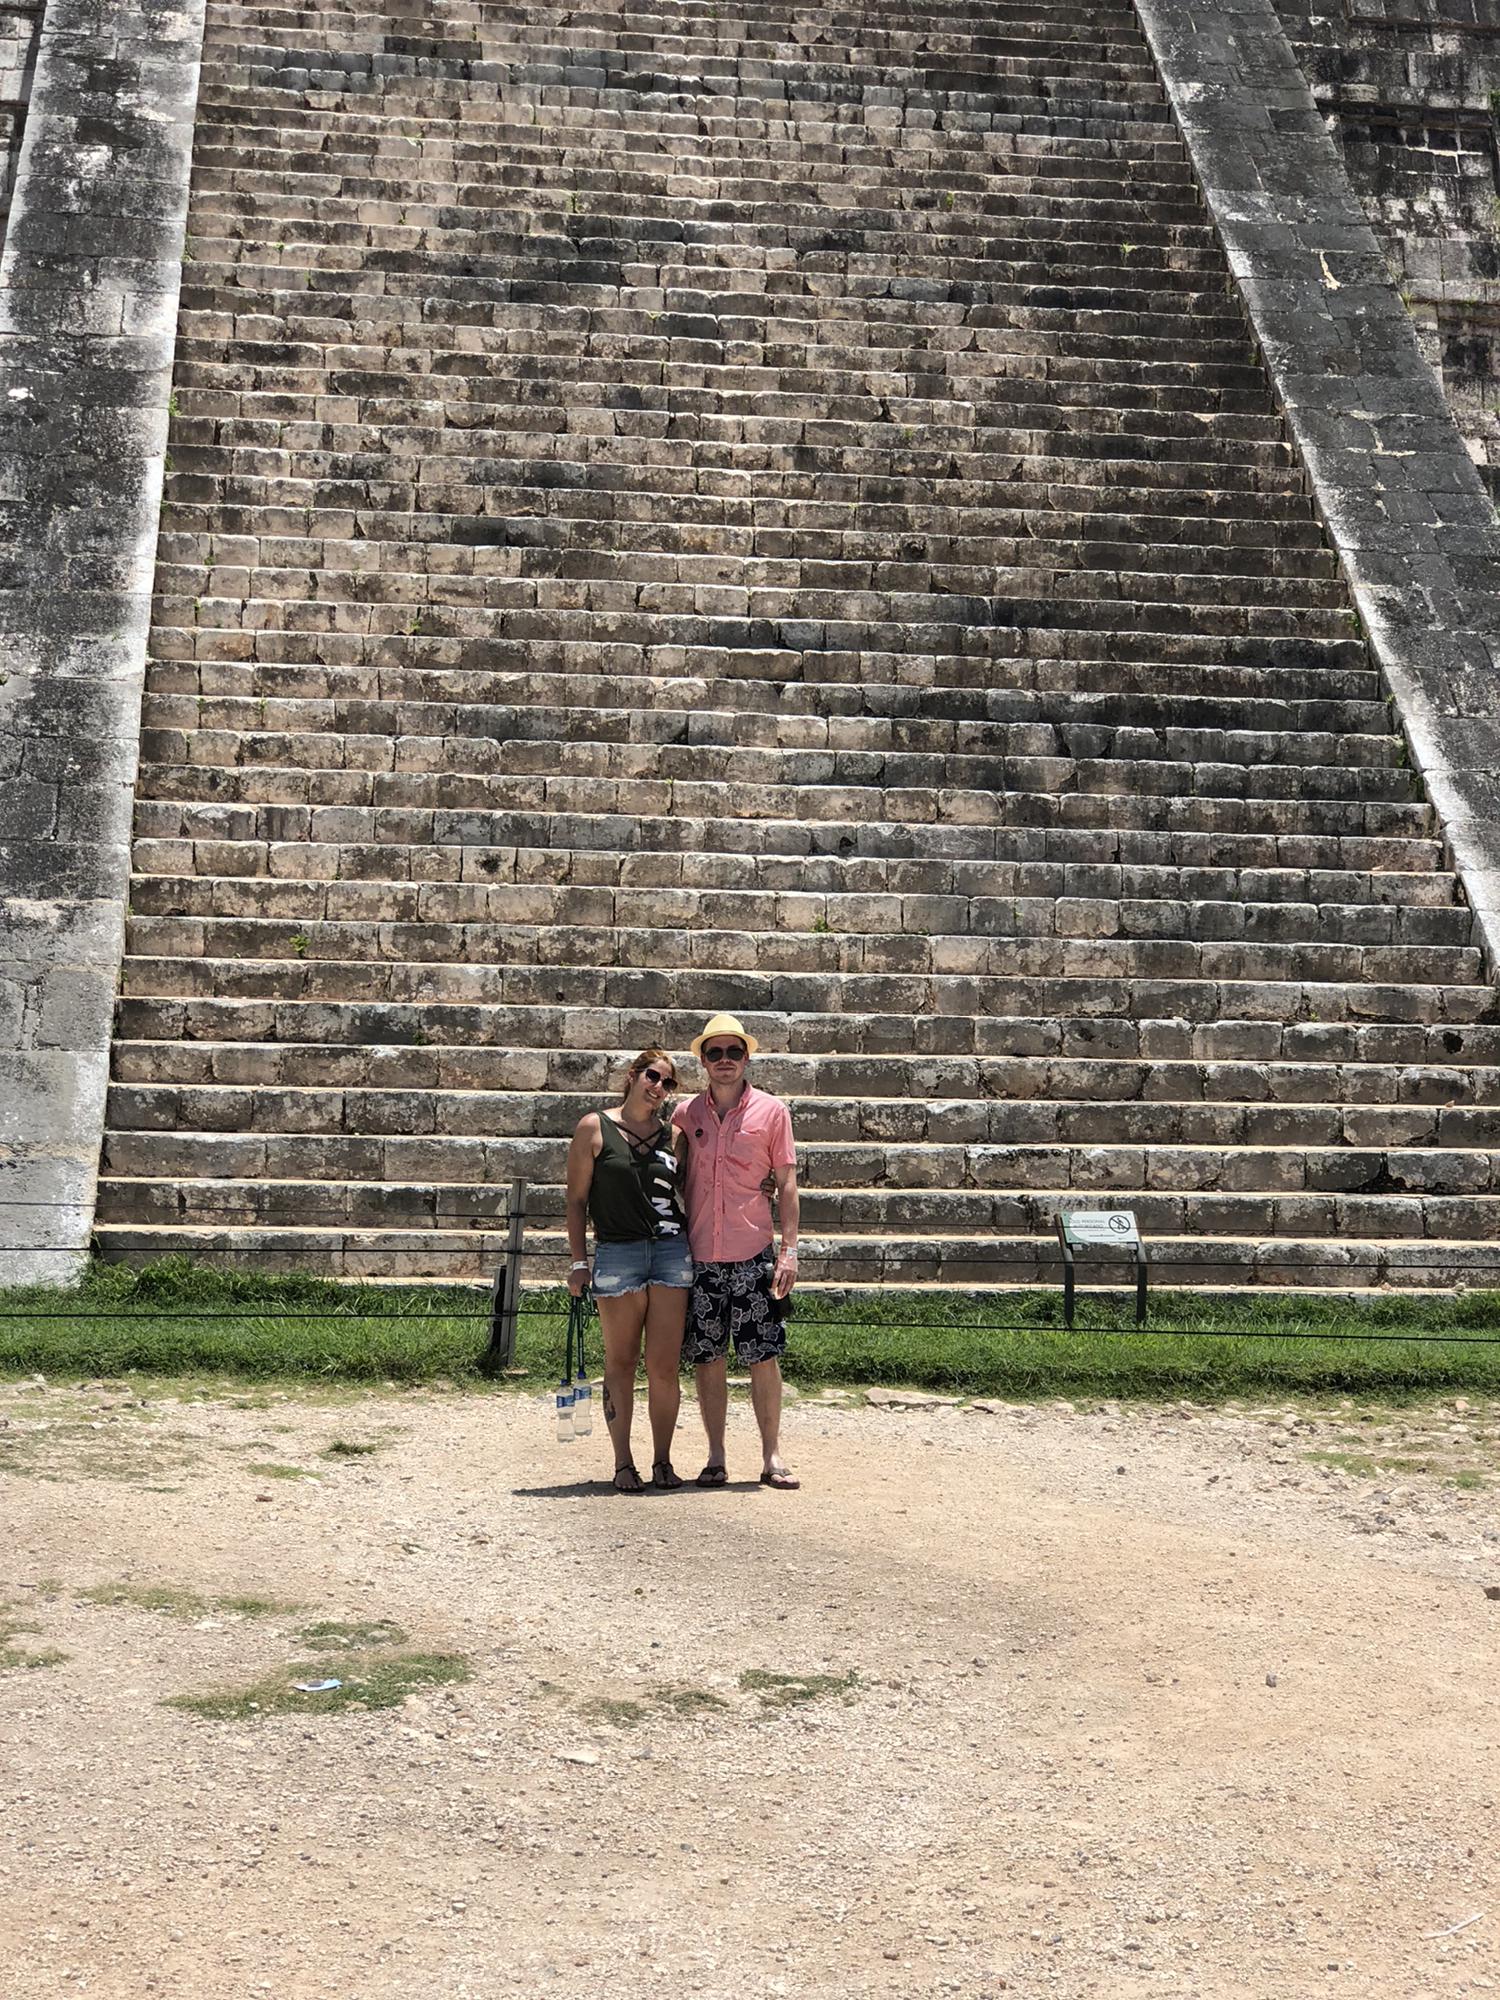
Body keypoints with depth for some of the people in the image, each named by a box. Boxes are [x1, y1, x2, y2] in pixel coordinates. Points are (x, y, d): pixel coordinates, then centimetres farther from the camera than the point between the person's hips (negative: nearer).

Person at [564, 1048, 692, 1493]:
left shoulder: (673, 1135, 11)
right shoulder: (595, 1128, 2)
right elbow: (577, 1198, 2)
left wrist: (697, 1252, 10)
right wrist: (579, 1262, -2)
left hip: (672, 1250, 3)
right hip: (617, 1252, -2)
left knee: (665, 1367, 1)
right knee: (621, 1364, 3)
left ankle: (662, 1463, 11)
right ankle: (623, 1465, 9)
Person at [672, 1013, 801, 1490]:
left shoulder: (771, 1111, 2)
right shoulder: (685, 1114, 7)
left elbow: (786, 1184, 3)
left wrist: (789, 1249, -4)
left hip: (754, 1255, -2)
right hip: (700, 1256, 2)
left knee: (763, 1357, -2)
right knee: (708, 1359, 4)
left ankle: (772, 1455, 8)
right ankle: (715, 1458, 12)